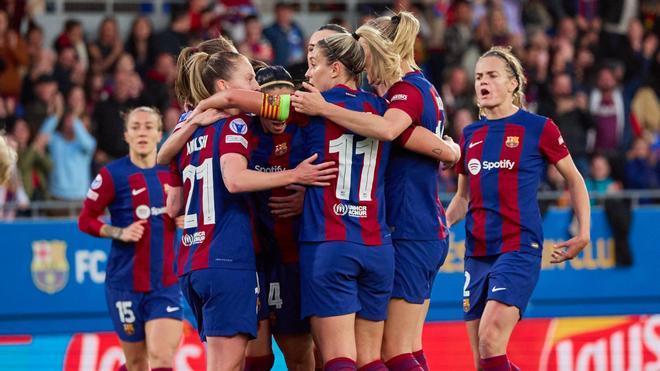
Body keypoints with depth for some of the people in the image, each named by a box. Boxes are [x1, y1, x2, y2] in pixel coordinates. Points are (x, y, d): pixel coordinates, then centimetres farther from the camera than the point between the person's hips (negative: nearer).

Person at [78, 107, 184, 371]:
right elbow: (85, 220, 0)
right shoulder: (112, 174, -4)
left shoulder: (171, 173, 5)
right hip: (125, 284, -2)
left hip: (166, 282, 2)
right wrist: (120, 233, -15)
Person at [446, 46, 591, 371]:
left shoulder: (538, 128, -1)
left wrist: (583, 234, 0)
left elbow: (574, 180, 8)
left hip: (519, 248, -6)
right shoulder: (470, 135, 13)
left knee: (490, 341, -24)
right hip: (477, 253, 6)